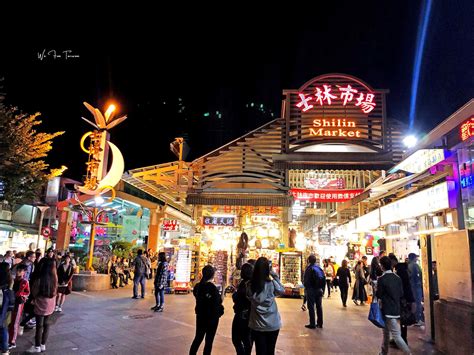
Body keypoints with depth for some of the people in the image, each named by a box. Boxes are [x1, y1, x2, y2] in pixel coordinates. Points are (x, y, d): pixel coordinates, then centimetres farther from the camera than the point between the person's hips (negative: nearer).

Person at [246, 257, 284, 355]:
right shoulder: (272, 283, -16)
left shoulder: (250, 285, -12)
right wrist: (275, 276, -4)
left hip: (257, 324, 1)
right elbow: (282, 291, 3)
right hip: (272, 324, -1)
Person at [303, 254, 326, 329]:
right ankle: (320, 323, 20)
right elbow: (324, 279, 7)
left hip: (311, 290, -6)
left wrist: (306, 288, -2)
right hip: (319, 290, 6)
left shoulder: (309, 268, -13)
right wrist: (322, 289, 12)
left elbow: (306, 280, -15)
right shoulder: (319, 268, 6)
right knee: (319, 306, 13)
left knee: (311, 307, 0)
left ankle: (312, 324, 3)